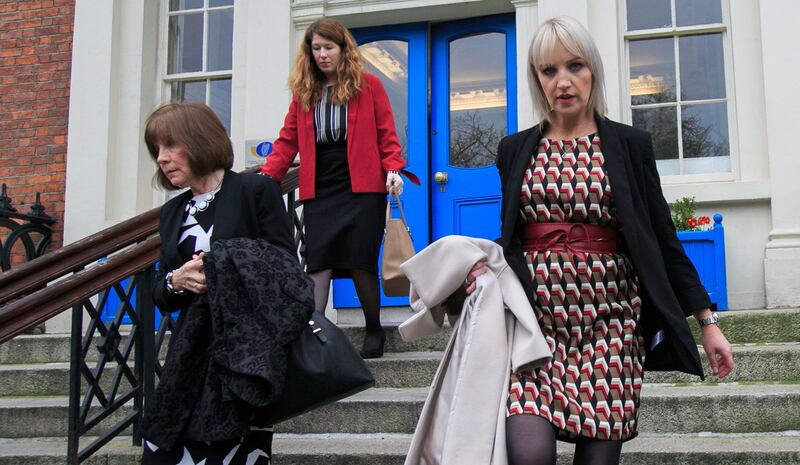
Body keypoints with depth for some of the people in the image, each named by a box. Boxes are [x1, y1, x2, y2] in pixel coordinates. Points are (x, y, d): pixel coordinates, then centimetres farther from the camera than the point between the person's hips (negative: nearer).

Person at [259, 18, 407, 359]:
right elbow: (287, 140, 9)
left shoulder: (368, 86, 6)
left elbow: (386, 135, 5)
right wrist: (266, 177, -3)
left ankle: (374, 331, 18)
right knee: (318, 264, -7)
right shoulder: (303, 92, 13)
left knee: (360, 262, -1)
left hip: (362, 187, -2)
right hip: (319, 191, 2)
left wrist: (393, 170, -11)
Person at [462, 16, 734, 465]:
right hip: (536, 316, 1)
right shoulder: (515, 150, 11)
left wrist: (707, 321, 4)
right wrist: (484, 262, -2)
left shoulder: (630, 145, 6)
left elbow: (662, 238, 7)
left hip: (609, 317, 0)